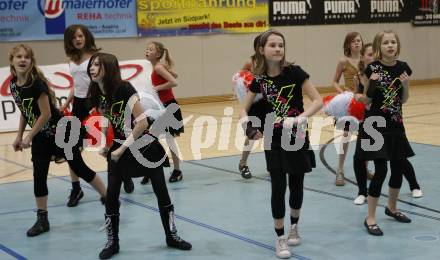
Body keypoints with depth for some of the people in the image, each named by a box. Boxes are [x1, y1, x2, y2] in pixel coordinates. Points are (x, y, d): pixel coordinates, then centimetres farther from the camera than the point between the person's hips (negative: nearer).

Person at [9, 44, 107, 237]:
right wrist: (19, 136, 10)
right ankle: (42, 220, 14)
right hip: (40, 137, 7)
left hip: (59, 133, -6)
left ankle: (109, 199, 19)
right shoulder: (13, 85, -1)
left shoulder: (36, 83, -23)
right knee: (39, 176, 5)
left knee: (79, 168, 3)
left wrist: (28, 137, -17)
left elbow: (46, 114, -22)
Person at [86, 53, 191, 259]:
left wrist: (122, 149, -22)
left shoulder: (124, 89, -23)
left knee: (161, 192, 5)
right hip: (119, 149, 5)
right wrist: (105, 146, -3)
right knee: (111, 196, -1)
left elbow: (142, 122, -25)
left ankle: (172, 236, 22)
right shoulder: (96, 95, -3)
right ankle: (112, 242, 13)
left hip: (144, 146, -5)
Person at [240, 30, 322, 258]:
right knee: (278, 187, -2)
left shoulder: (294, 72, -12)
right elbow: (244, 109, 9)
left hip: (296, 137, -1)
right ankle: (280, 238, 11)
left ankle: (294, 227, 35)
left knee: (296, 185, 11)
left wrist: (300, 118, -28)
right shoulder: (259, 79, -2)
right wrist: (248, 125, -12)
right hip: (273, 140, 1)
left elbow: (318, 101, -14)